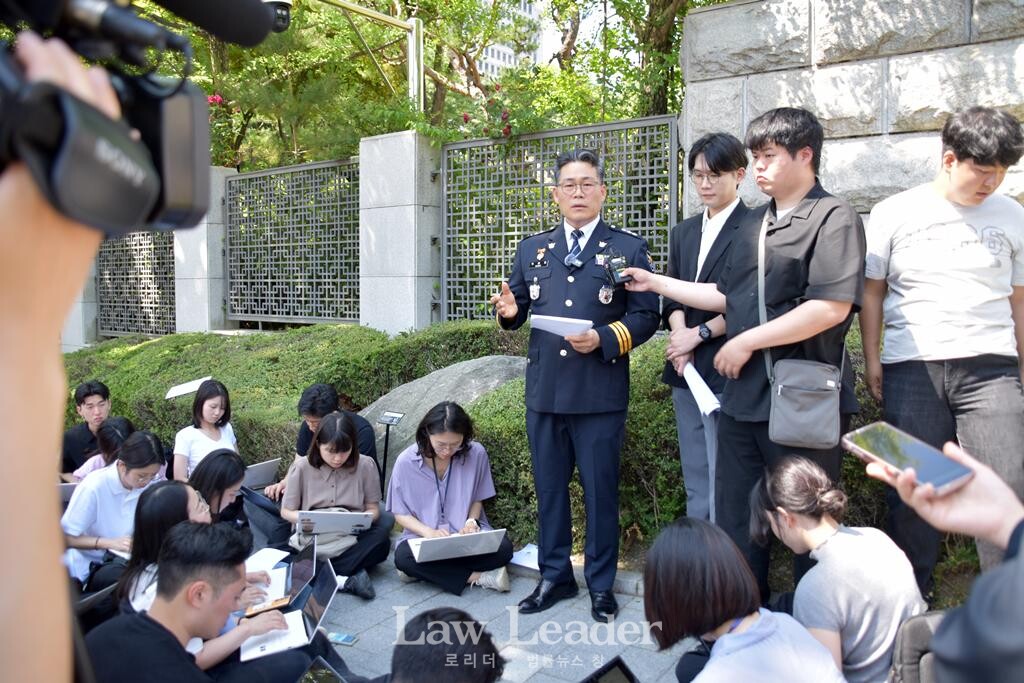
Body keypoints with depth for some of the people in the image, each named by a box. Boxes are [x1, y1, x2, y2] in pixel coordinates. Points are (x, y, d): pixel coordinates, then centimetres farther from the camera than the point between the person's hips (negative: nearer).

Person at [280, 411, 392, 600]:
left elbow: (373, 509, 1)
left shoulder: (365, 465, -6)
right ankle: (347, 579, -22)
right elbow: (287, 511, 2)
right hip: (314, 540, 0)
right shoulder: (302, 467, -6)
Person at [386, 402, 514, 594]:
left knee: (503, 548, -28)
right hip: (422, 536, 0)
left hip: (467, 535, 1)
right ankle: (475, 576, -20)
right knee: (403, 557, -33)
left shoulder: (476, 454, -9)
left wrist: (471, 522, -14)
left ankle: (429, 570, -14)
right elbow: (400, 513, -2)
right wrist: (429, 532, -20)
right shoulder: (406, 461, -10)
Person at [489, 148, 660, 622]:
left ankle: (601, 585, 22)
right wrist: (509, 311, -8)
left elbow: (646, 316, -3)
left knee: (601, 491, 5)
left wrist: (604, 339, -19)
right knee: (549, 488, 12)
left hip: (601, 393, -3)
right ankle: (554, 577, 28)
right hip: (544, 391, 4)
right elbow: (519, 310, 15)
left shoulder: (629, 248, 2)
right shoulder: (532, 249, 14)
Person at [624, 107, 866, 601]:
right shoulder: (753, 225, 17)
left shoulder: (833, 218, -7)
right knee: (735, 522, 13)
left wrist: (746, 341, -15)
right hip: (743, 398, 8)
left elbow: (831, 307, -18)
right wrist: (654, 283, 18)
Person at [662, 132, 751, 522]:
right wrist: (680, 337, -5)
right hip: (687, 372, 7)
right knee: (695, 487, 13)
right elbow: (672, 297, 13)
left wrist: (699, 334, -12)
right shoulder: (684, 232, 17)